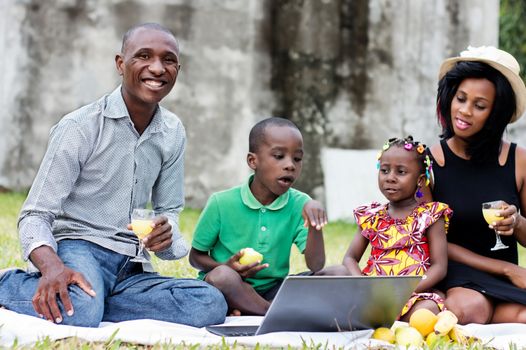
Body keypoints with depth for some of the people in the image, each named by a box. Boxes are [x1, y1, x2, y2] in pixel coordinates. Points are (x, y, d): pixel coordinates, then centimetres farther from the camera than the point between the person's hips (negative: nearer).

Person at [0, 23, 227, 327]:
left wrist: (165, 233, -10)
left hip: (131, 268, 6)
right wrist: (53, 268, -32)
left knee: (211, 304, -21)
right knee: (78, 315, -39)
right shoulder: (80, 127, -8)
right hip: (78, 248, -6)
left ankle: (89, 302, -16)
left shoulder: (173, 133, 9)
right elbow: (36, 215, -10)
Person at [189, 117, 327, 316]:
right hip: (229, 292, -3)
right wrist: (226, 267, -17)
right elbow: (196, 256, 4)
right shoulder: (221, 204, -7)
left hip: (272, 292, 4)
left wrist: (314, 224, -26)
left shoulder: (299, 205, -1)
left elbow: (316, 267, -9)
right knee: (222, 276, -38)